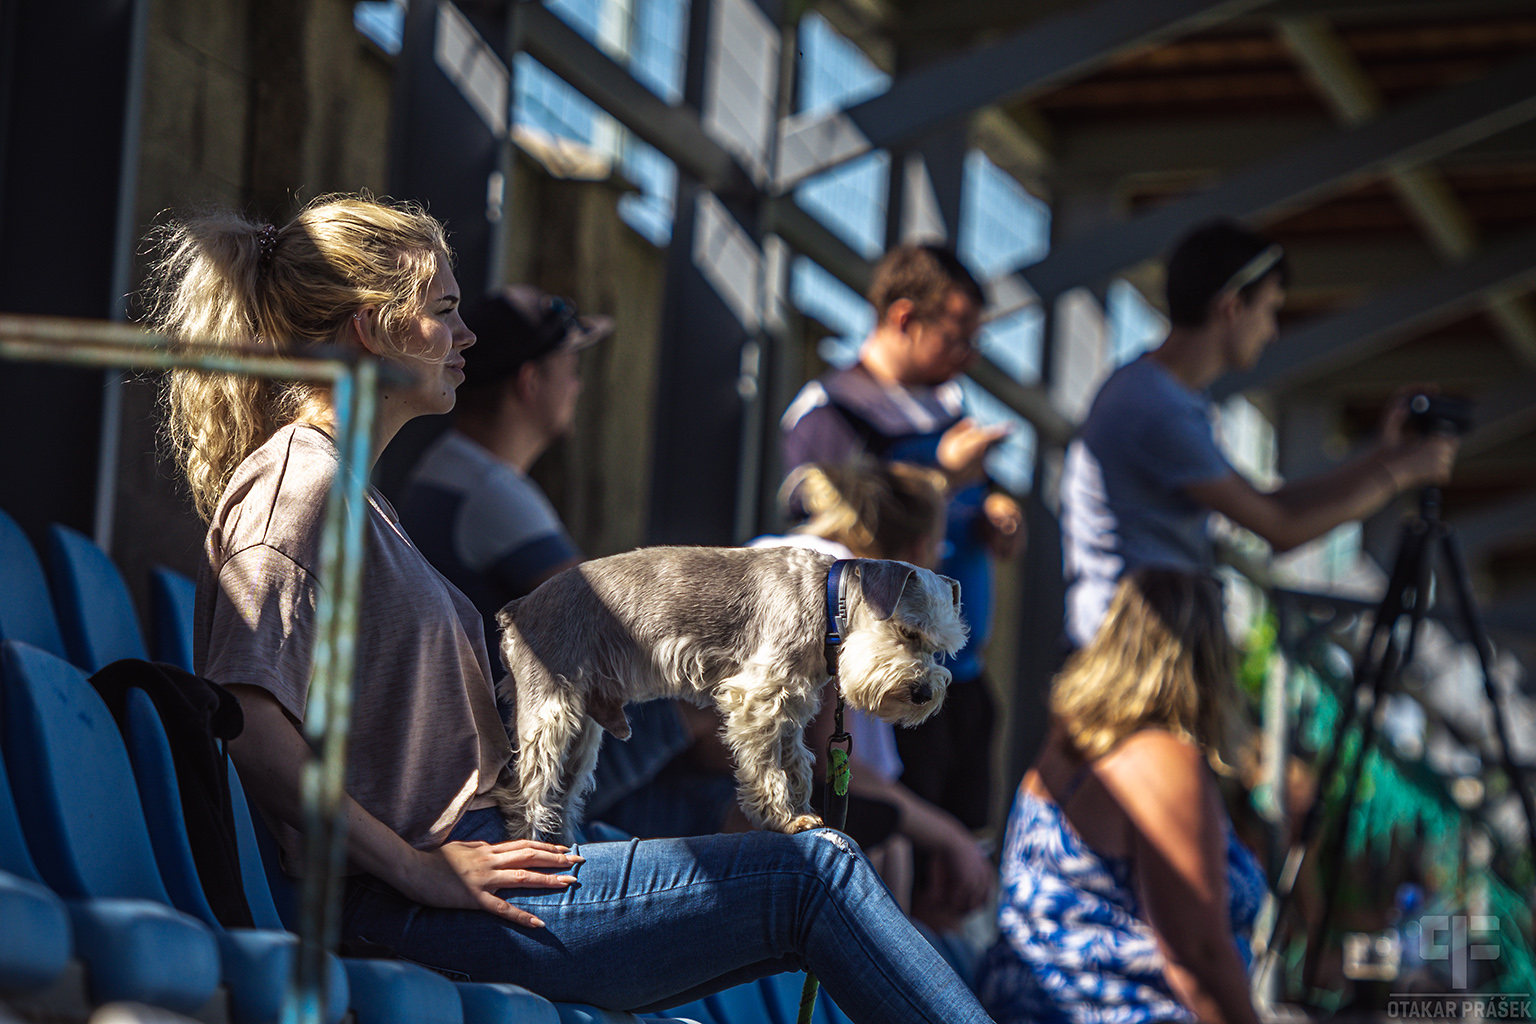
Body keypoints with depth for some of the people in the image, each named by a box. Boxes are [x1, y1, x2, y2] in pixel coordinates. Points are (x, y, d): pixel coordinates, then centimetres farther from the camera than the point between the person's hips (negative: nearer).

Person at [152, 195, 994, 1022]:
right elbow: (247, 722, -24)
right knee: (813, 874, -9)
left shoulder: (347, 492, 21)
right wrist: (417, 870, -21)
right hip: (414, 913, -10)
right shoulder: (297, 484, -11)